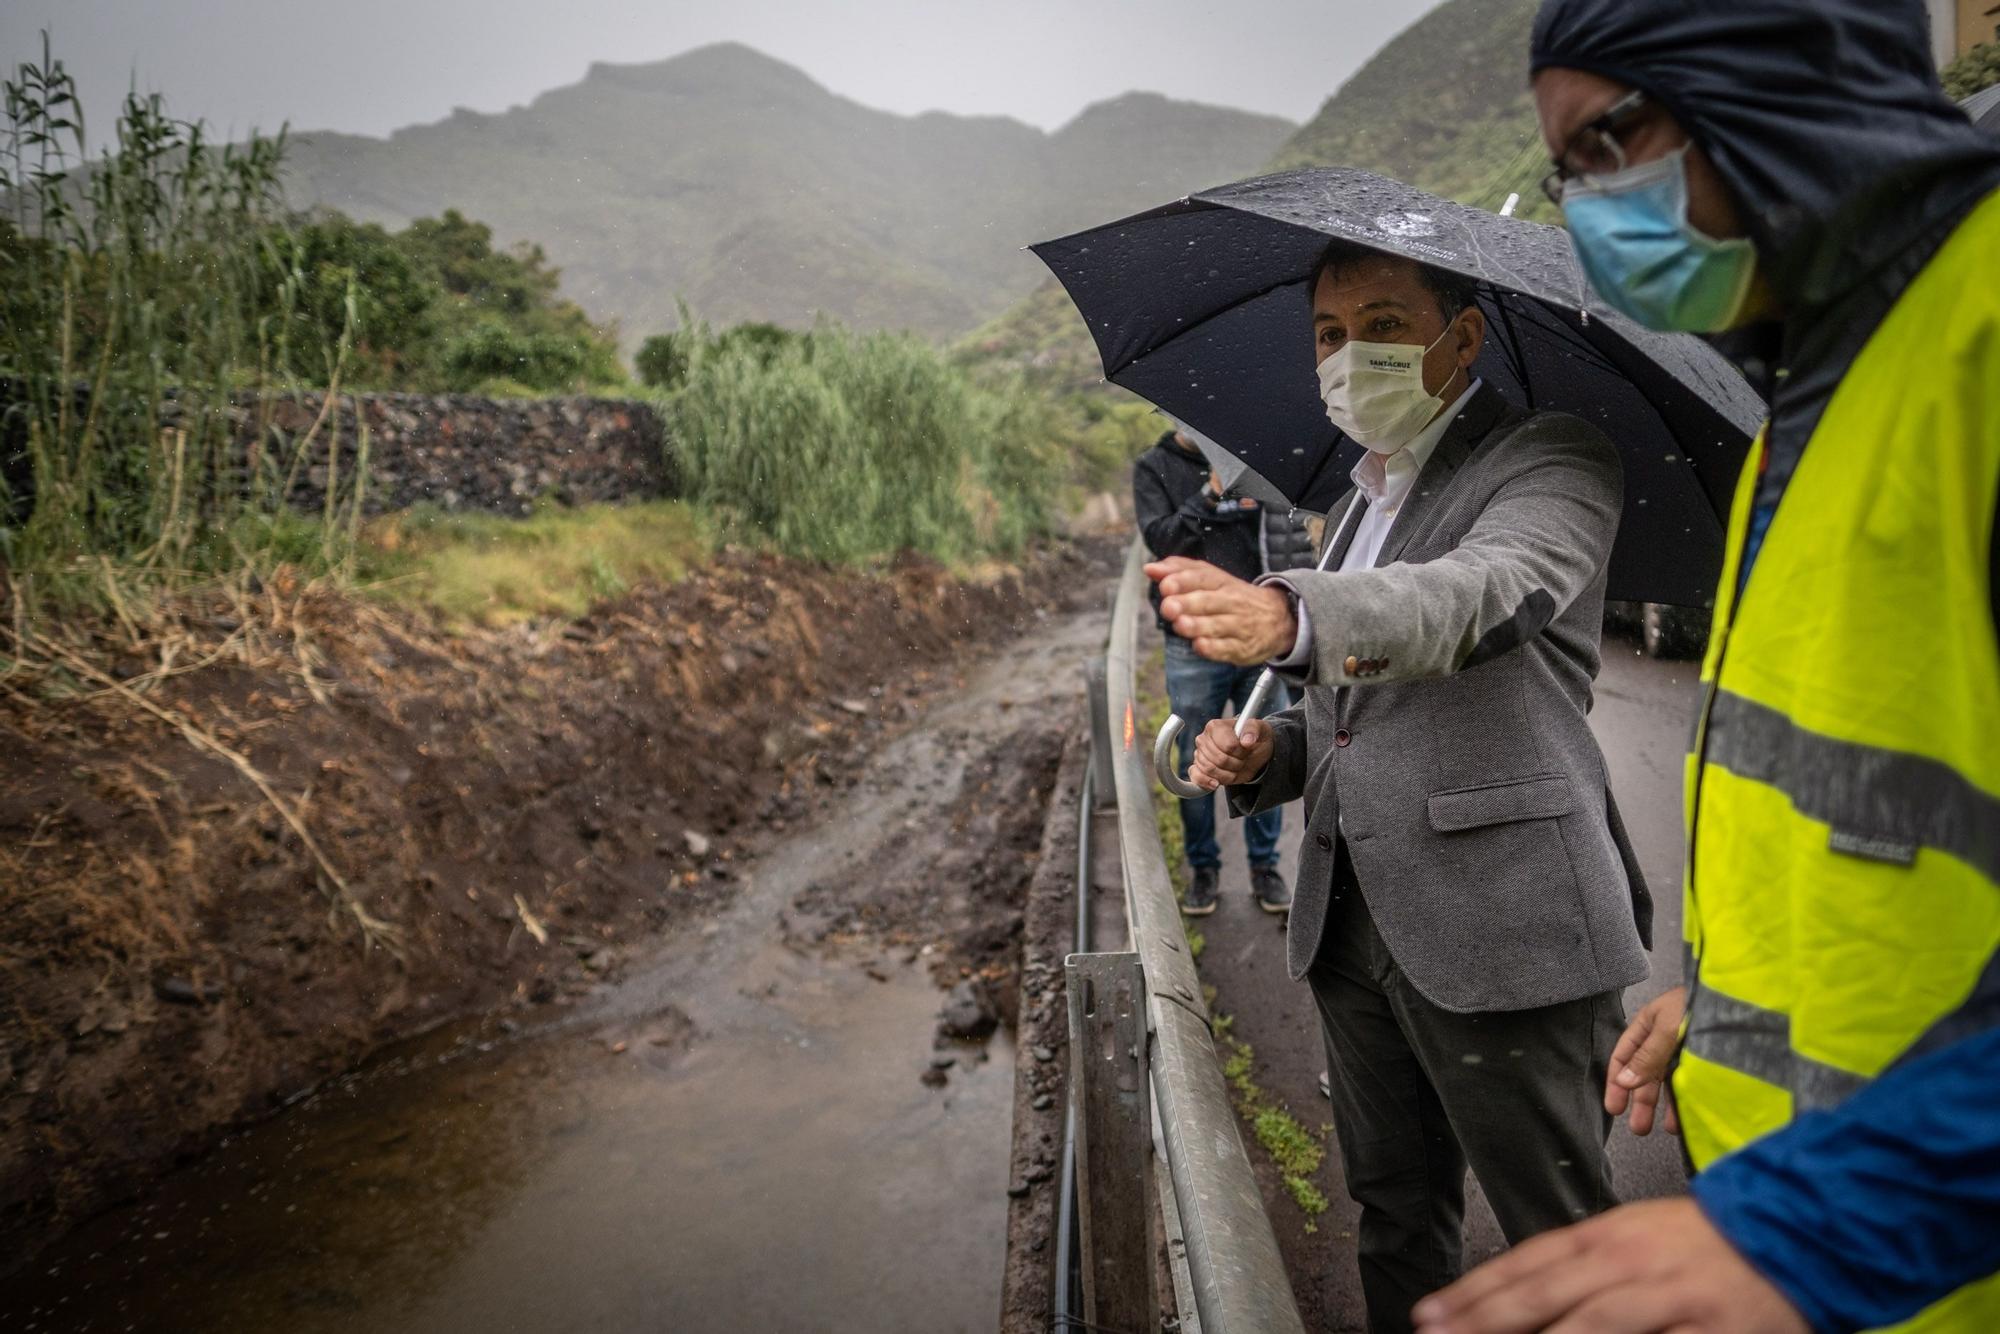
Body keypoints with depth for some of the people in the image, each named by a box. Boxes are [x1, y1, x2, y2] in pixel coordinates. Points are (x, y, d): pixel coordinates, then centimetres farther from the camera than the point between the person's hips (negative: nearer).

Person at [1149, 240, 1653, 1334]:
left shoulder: (1552, 462, -6)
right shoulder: (1358, 502, 17)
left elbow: (1486, 591, -29)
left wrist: (1288, 615, -48)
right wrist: (1272, 751, 3)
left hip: (1500, 923, -7)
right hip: (1354, 919, 7)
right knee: (1395, 1224, 20)